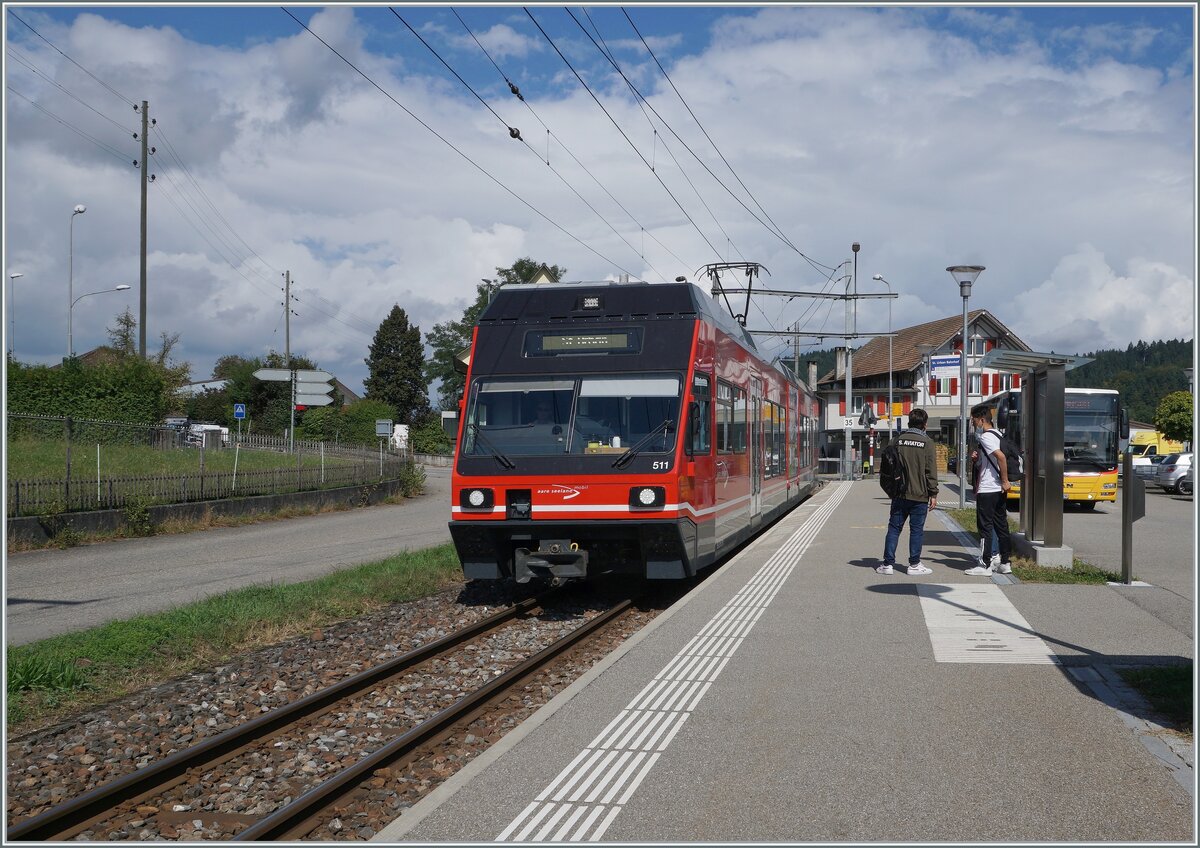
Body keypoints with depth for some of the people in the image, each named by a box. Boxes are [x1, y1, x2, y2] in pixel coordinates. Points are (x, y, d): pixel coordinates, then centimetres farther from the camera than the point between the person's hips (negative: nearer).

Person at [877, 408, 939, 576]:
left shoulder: (898, 440, 4)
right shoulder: (927, 442, -6)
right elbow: (931, 471, -8)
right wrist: (933, 494, -3)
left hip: (899, 494, 3)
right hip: (919, 495, -3)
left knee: (894, 528, 7)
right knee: (916, 529, 4)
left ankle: (888, 563, 5)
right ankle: (914, 564, 8)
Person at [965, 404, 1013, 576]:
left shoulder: (986, 437, -14)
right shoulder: (995, 435, 17)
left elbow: (1000, 456, -27)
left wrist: (1005, 481, -23)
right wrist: (976, 458, 8)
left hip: (987, 490, -10)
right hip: (998, 490, 10)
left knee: (985, 527, -4)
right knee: (1001, 526, 12)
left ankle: (985, 565, -1)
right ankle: (1005, 563, 16)